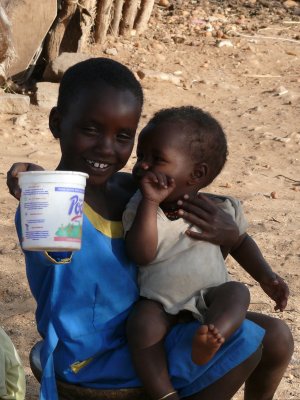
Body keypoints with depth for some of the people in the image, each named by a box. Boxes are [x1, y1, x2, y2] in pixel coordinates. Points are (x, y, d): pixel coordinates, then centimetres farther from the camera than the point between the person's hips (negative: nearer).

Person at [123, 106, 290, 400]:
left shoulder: (219, 210, -1)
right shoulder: (139, 209, -5)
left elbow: (240, 242, 18)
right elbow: (142, 255, -22)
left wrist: (265, 277, 4)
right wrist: (150, 202, -26)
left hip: (209, 298, 2)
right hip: (160, 305, -2)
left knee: (237, 293, -25)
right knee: (142, 326, -31)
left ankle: (211, 337, -49)